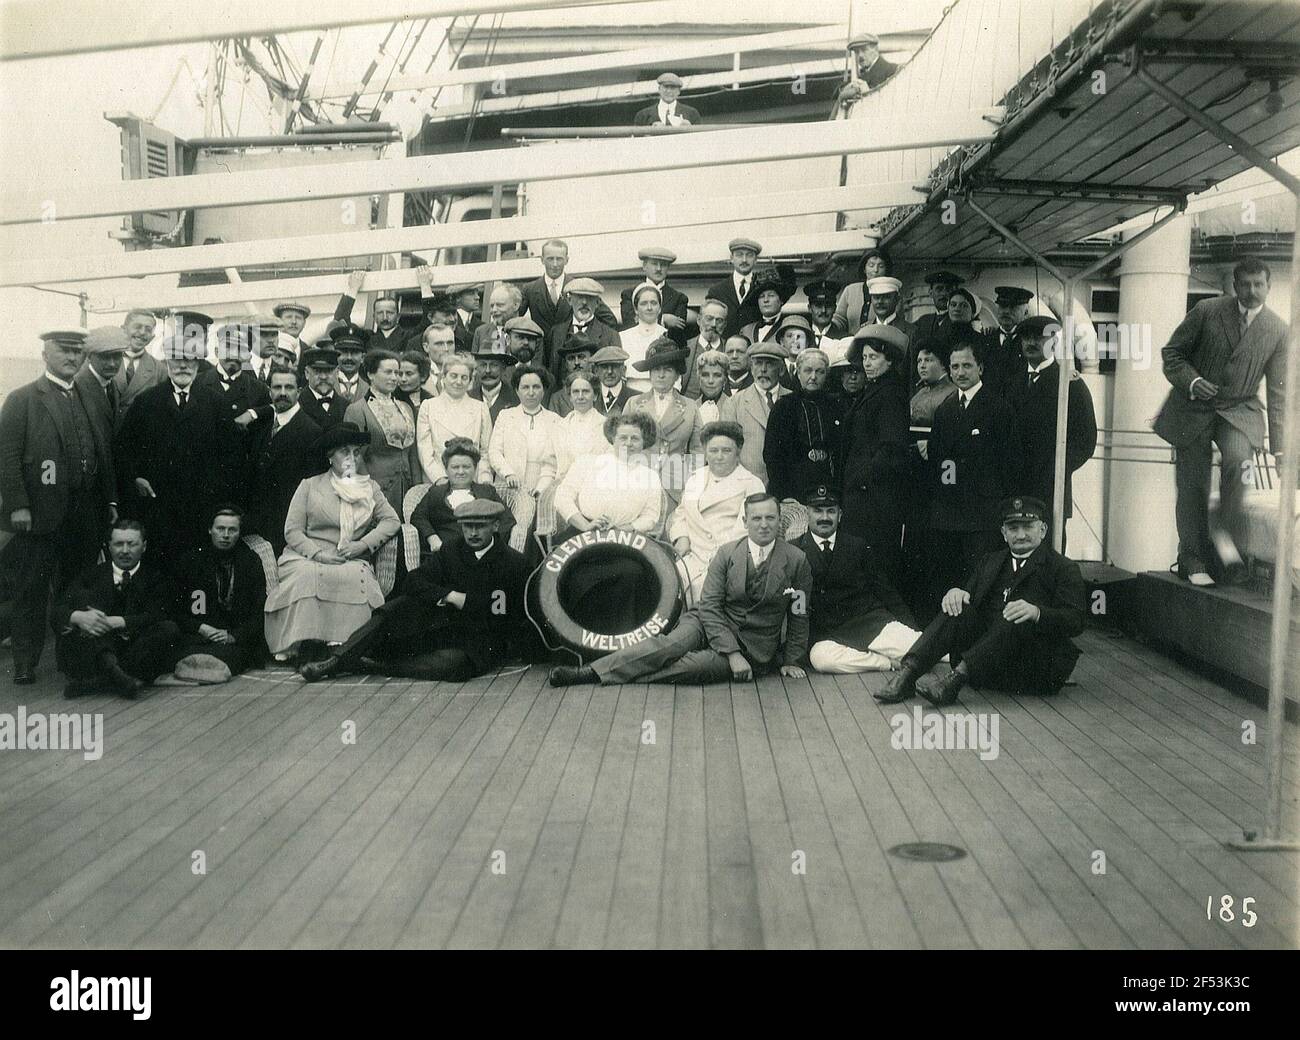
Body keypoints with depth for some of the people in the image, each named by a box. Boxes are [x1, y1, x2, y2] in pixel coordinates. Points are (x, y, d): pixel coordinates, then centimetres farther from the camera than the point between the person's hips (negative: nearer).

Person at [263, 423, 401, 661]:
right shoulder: (310, 485, 13)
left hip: (351, 561, 1)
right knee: (308, 574, -35)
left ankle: (341, 643, -35)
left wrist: (363, 545, -9)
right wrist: (318, 554, -13)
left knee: (355, 575, -34)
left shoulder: (370, 488, 20)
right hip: (305, 557, -1)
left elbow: (392, 520, 7)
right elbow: (292, 530, 4)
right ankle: (302, 643, -33)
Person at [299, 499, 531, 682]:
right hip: (445, 623, 4)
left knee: (449, 664, -35)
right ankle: (336, 660, -21)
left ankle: (367, 664, -28)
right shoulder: (451, 549, 6)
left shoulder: (513, 563, -6)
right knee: (401, 607, -20)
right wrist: (449, 595, -15)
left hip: (482, 643, -4)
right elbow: (414, 581, -1)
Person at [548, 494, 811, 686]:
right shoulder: (727, 553, -2)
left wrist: (790, 661, 4)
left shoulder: (796, 560, -4)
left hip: (755, 647, -2)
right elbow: (709, 605, -7)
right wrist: (732, 652, -17)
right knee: (671, 644, -29)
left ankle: (605, 676, -33)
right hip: (709, 623, 2)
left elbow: (799, 616, 5)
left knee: (697, 665, -29)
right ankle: (591, 671, -34)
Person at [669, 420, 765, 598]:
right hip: (692, 556, 4)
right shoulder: (695, 478, 25)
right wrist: (681, 538, 8)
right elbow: (681, 512, 29)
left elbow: (746, 527, -3)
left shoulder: (751, 483, 7)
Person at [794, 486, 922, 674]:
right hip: (826, 633, 1)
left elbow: (887, 593, 11)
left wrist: (911, 629, 0)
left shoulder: (860, 548, 13)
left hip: (869, 620, -1)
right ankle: (893, 663, -22)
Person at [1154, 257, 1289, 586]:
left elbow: (1278, 390, 2)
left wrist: (1279, 446, -1)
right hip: (1194, 408, 0)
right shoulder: (1206, 311, -5)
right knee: (1192, 485, -2)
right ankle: (1193, 562, 11)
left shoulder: (1277, 330, -1)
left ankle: (1226, 532, -11)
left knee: (1237, 458, -30)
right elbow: (1171, 352, 3)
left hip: (1239, 410, 1)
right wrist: (1191, 381, -17)